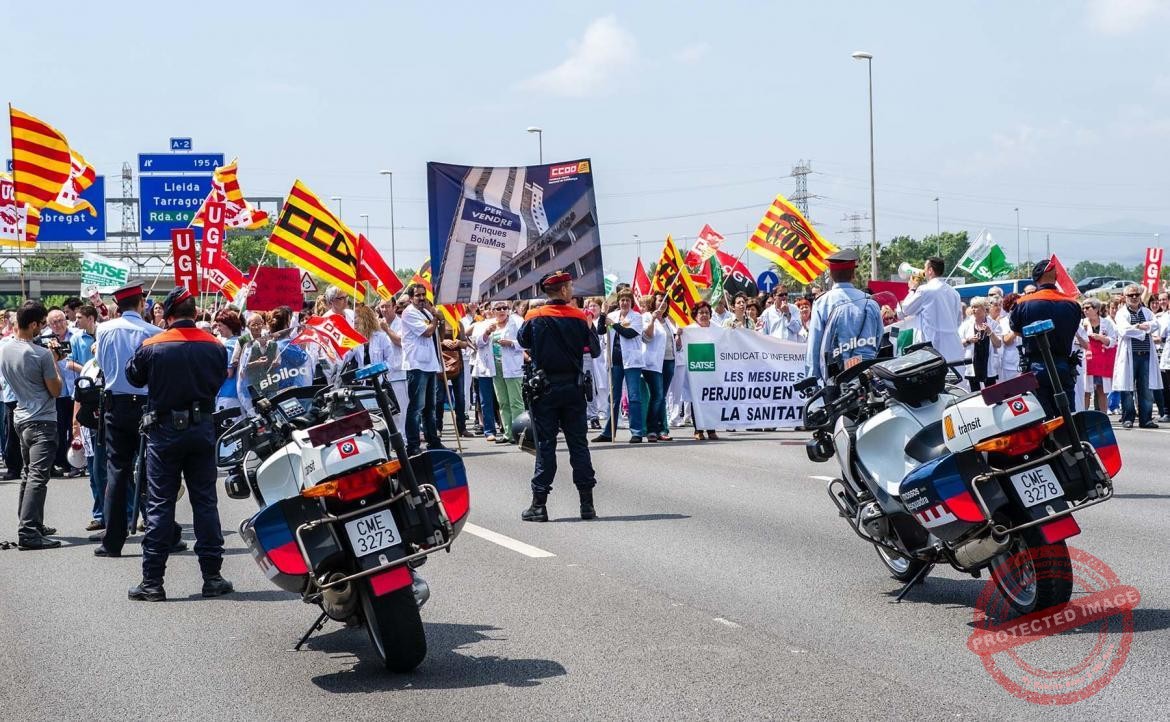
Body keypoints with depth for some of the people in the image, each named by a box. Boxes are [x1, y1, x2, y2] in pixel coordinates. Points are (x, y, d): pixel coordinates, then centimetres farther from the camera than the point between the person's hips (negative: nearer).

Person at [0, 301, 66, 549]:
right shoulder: (41, 354, -18)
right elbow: (56, 390, -10)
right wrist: (55, 360, 1)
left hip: (21, 418, 8)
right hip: (42, 421, -8)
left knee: (28, 474, 19)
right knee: (38, 477, -11)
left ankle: (32, 524, 26)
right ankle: (28, 532, -18)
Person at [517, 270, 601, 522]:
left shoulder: (534, 318, -5)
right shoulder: (578, 317, -5)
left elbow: (523, 341, 13)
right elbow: (595, 350, 0)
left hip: (544, 388, -1)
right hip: (572, 387, 1)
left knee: (545, 445, 2)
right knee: (578, 444, 7)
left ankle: (539, 504, -1)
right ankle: (587, 504, 7)